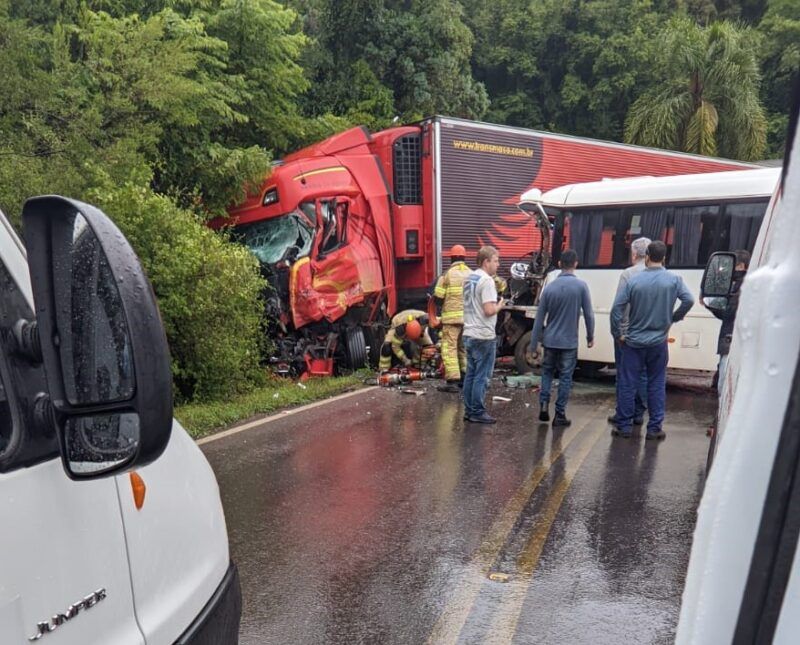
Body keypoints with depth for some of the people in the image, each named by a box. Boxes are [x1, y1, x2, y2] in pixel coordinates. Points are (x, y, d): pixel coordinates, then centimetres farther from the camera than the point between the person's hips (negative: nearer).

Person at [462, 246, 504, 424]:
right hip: (484, 336, -9)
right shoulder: (486, 281, -15)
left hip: (469, 334, 9)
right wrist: (500, 305, -4)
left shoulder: (469, 279, 13)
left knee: (471, 374, 13)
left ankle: (469, 410, 19)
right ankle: (477, 412, 5)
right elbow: (489, 310, -22)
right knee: (482, 376, -1)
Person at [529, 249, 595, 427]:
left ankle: (544, 404, 10)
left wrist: (534, 345, 5)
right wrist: (590, 336, 10)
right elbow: (588, 313, -6)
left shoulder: (549, 287, -2)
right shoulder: (581, 286, -9)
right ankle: (559, 415, 11)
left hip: (550, 340, 2)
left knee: (547, 371, 21)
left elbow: (539, 318, -1)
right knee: (565, 377, 8)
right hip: (569, 342, -2)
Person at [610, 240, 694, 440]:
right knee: (656, 385, 10)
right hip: (658, 342, 1)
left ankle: (624, 426, 11)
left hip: (633, 341, -1)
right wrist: (674, 318, 6)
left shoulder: (634, 281, -5)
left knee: (627, 384, 5)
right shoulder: (674, 280, -3)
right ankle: (654, 428, 13)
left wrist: (617, 334, 1)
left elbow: (616, 308, -9)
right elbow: (689, 300, -11)